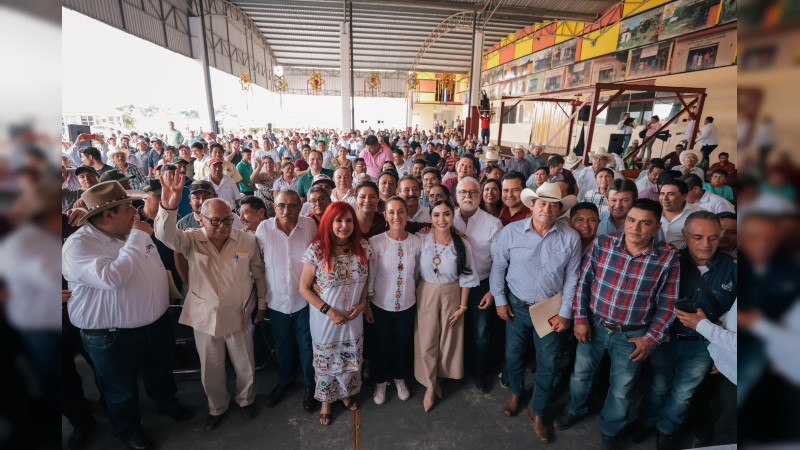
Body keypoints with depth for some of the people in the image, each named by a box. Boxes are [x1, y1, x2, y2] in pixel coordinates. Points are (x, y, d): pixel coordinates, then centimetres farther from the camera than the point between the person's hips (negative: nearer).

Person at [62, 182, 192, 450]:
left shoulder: (133, 232, 0)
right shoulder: (78, 245, -22)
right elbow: (112, 278, -37)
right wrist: (137, 239, -32)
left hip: (157, 321, 6)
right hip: (113, 335, -6)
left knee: (161, 370, 27)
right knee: (122, 389, 18)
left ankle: (167, 403, 52)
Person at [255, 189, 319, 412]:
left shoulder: (309, 225, -11)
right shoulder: (264, 228, -10)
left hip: (304, 300, -1)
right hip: (277, 300, 1)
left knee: (307, 345, 14)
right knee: (282, 346, 21)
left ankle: (308, 383, 39)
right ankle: (284, 381, 47)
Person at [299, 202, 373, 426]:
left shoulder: (363, 248, -9)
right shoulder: (317, 250, -18)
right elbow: (304, 287, -12)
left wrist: (362, 303, -8)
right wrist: (328, 311, -17)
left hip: (353, 317, 3)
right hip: (324, 318, -2)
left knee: (352, 358, 20)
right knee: (325, 360, 17)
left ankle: (347, 393, 52)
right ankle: (326, 400, 47)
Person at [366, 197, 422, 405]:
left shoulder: (417, 242, -11)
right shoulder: (375, 242, -16)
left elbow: (417, 274, 3)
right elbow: (369, 277, -8)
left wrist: (414, 296, 12)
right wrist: (367, 305, -3)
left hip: (407, 305, 2)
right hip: (381, 305, -2)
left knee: (404, 345, 20)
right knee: (381, 345, 17)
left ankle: (400, 378, 50)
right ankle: (381, 382, 45)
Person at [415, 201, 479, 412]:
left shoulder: (463, 245, -11)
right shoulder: (422, 241, -11)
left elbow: (466, 278, -4)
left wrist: (463, 306, -4)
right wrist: (412, 298, -1)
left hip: (451, 295, 1)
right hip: (426, 295, 0)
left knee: (448, 340, 14)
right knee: (427, 341, 6)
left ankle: (437, 379, 41)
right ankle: (430, 384, 29)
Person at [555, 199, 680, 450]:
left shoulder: (668, 260, -13)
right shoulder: (601, 245, -12)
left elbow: (667, 305, -5)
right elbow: (583, 282, -4)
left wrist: (652, 338, -9)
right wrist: (581, 318, -6)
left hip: (632, 336, 0)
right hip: (595, 326, 1)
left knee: (621, 391, 18)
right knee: (580, 374, 21)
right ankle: (575, 410, 51)